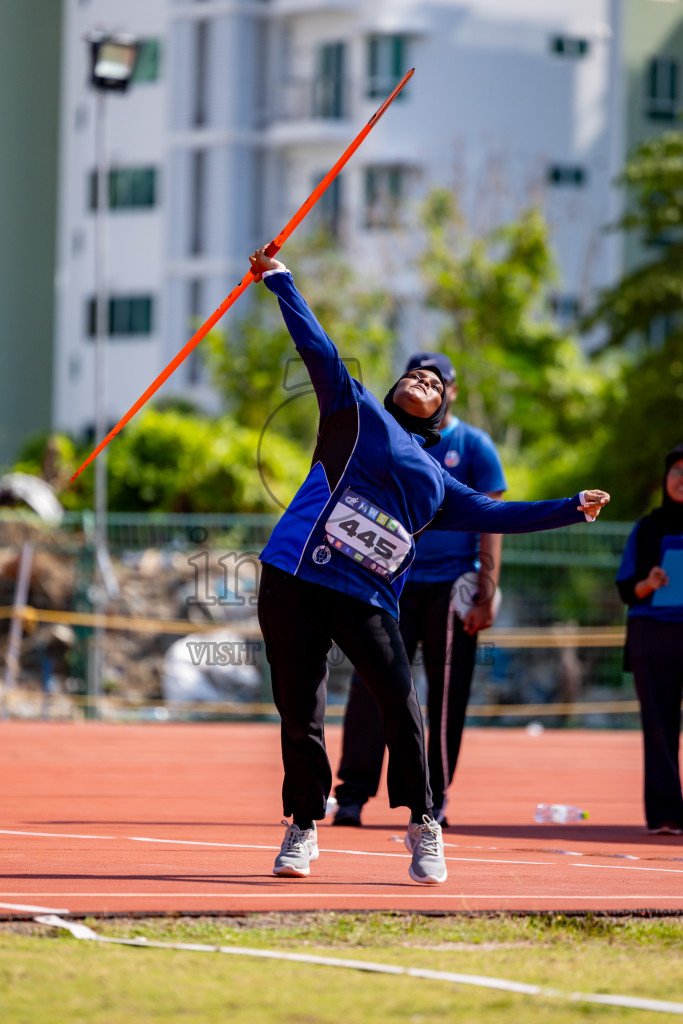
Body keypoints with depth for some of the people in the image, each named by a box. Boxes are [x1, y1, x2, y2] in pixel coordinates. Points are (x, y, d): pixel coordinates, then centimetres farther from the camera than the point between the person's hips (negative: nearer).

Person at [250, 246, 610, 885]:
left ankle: (422, 825, 3)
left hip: (367, 600, 2)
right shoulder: (357, 414, 13)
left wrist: (572, 509, 17)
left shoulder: (437, 487, 23)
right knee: (299, 713, -1)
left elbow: (498, 515, 22)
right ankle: (303, 827, 14)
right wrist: (278, 280, 4)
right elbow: (318, 349, 9)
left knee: (400, 705, -10)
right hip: (295, 584, -2)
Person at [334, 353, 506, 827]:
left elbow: (491, 525, -1)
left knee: (448, 698, 1)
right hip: (395, 583, 2)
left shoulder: (474, 446, 3)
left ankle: (435, 800, 8)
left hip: (450, 589, -2)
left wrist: (487, 596, -9)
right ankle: (353, 795, -11)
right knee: (371, 684, -10)